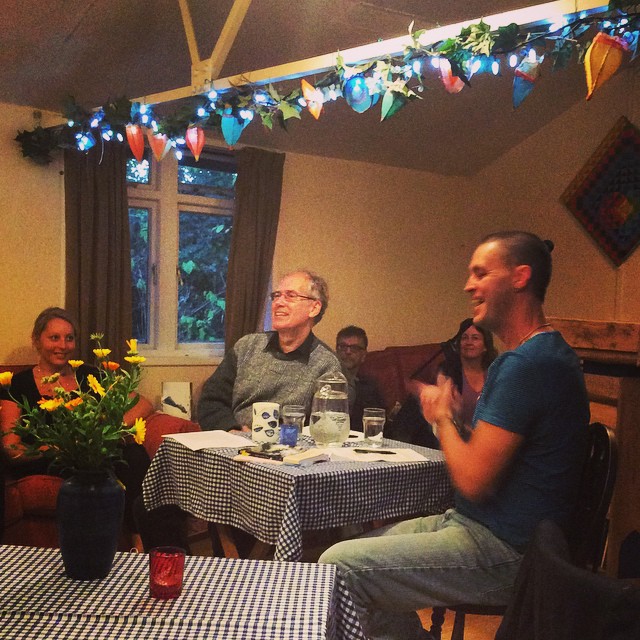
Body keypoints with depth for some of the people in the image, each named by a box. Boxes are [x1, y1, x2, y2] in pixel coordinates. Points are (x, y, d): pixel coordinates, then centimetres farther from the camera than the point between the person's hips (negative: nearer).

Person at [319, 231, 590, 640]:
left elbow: (473, 481, -22)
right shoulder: (540, 353, 14)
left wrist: (443, 417, -5)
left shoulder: (527, 364, -21)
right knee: (363, 554, 15)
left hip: (501, 552, -11)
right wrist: (456, 414, 4)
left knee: (338, 567, -15)